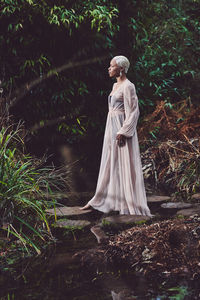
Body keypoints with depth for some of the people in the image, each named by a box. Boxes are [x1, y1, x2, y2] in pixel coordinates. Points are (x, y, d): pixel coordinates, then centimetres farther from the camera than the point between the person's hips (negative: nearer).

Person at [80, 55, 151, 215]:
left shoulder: (128, 86, -13)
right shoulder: (116, 85, 15)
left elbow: (133, 112, -17)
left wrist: (123, 132, -21)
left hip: (123, 129, -9)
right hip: (112, 129, 9)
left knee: (125, 165, -5)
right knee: (109, 165, 14)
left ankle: (132, 204, 1)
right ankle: (100, 200, 22)